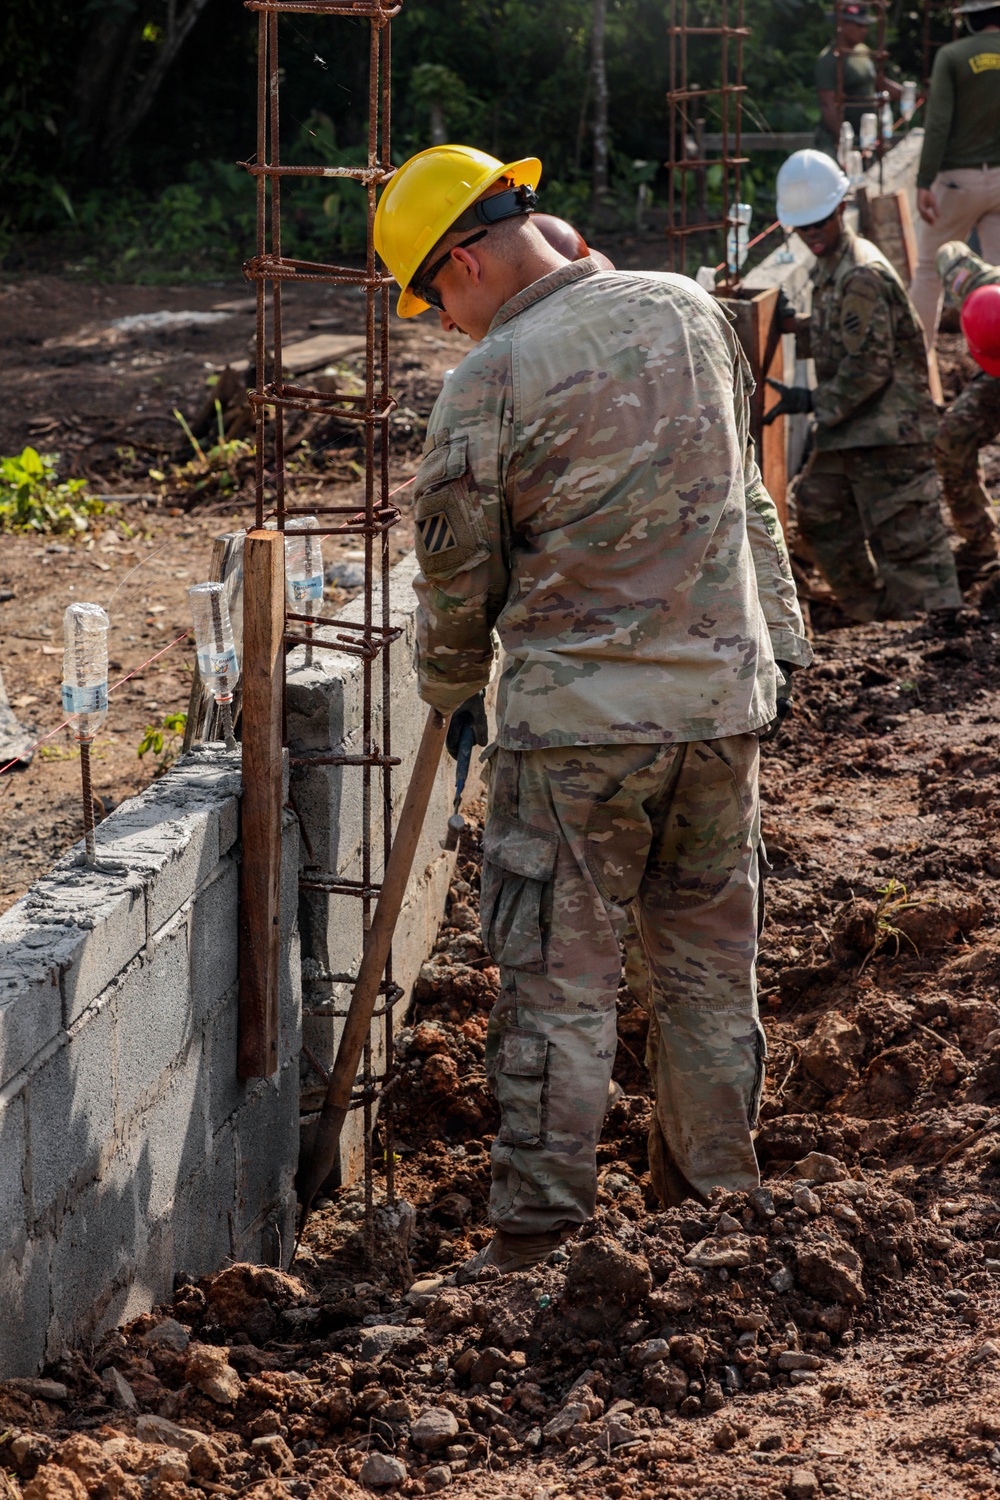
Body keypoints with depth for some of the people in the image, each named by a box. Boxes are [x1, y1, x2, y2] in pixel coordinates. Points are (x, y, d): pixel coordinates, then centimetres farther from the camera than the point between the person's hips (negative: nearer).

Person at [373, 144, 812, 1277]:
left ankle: (537, 1235, 3)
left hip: (577, 719, -5)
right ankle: (714, 1197, 23)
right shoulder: (693, 312, 5)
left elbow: (458, 573, -1)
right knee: (711, 963, 14)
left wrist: (447, 687, 14)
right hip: (725, 696, 6)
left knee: (557, 981, 1)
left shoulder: (490, 382, -12)